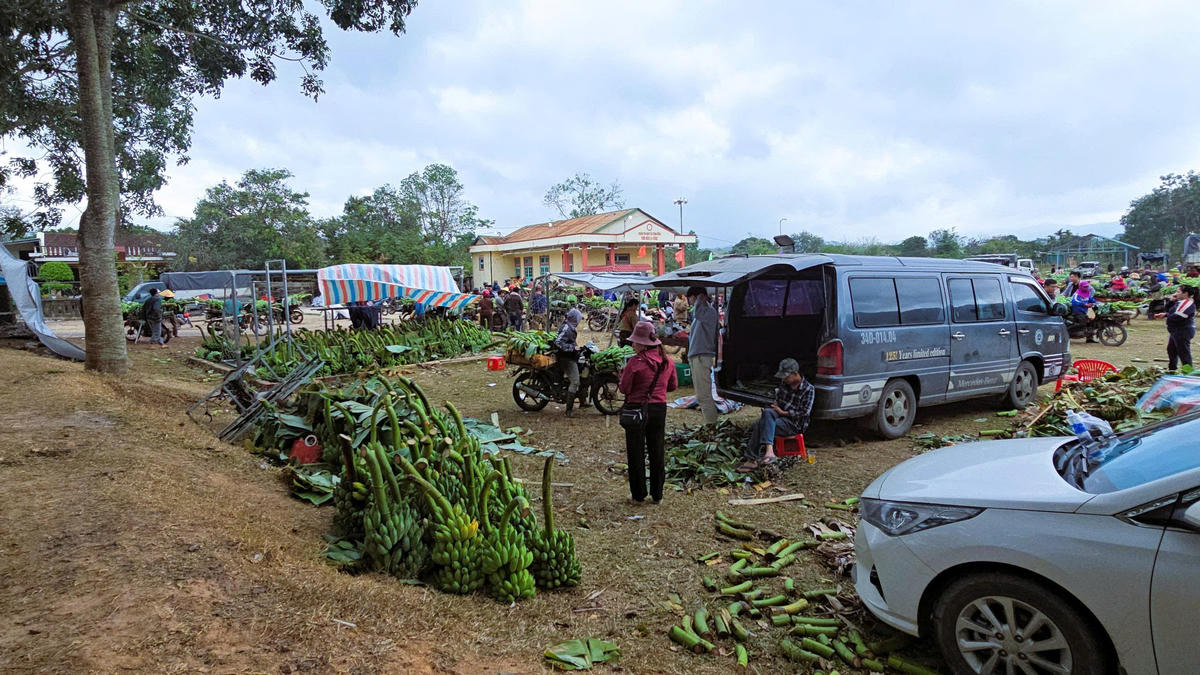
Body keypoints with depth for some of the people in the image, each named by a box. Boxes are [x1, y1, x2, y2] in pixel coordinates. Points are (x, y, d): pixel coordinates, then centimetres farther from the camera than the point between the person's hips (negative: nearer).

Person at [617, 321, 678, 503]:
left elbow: (624, 389, -12)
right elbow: (673, 386, 11)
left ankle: (638, 494, 16)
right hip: (659, 408, 5)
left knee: (636, 453, 9)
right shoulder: (667, 361, 0)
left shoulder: (635, 362, -17)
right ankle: (657, 494, 20)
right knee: (657, 452, 14)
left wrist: (623, 375, 6)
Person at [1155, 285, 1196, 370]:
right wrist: (1172, 301, 5)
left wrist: (1165, 315, -9)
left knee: (1184, 353, -7)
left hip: (1183, 332, -11)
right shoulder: (1180, 302, 13)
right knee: (1171, 350, 21)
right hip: (1176, 331, 11)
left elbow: (1177, 317, -25)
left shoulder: (1187, 303, -18)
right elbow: (1169, 310, 19)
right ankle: (1172, 370, 33)